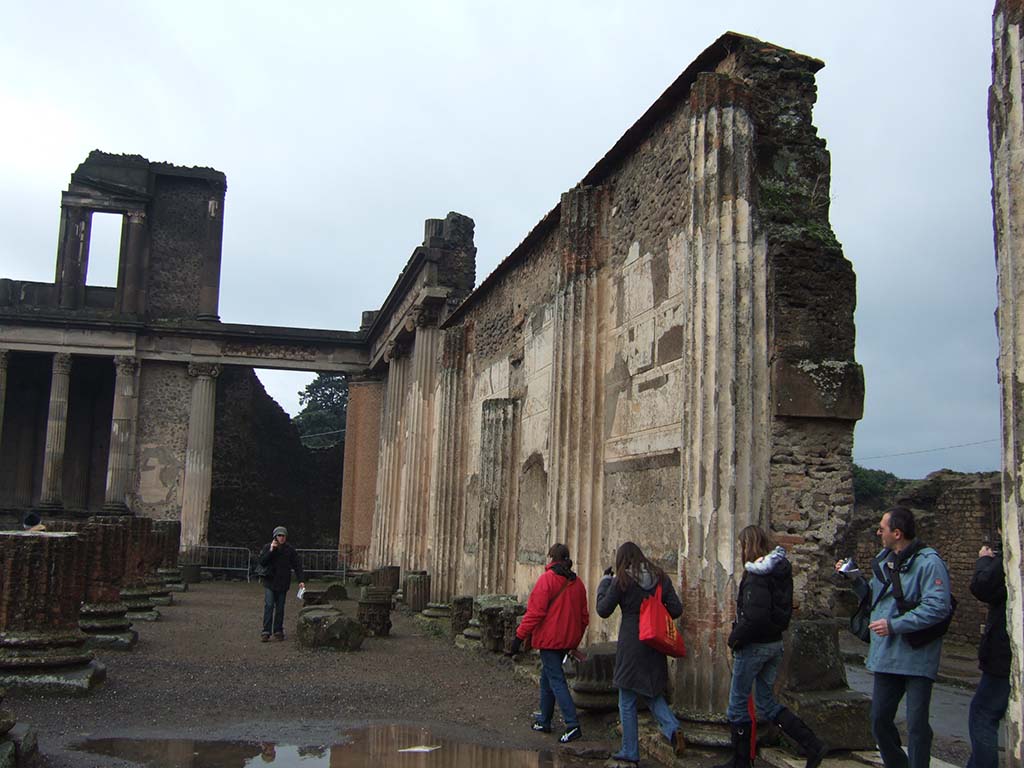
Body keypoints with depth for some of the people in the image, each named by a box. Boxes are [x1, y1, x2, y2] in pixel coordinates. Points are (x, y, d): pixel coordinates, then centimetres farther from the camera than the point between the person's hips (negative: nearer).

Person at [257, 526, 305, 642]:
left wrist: (301, 580, -9)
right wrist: (271, 550, -19)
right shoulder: (267, 547, 0)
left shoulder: (290, 550, 1)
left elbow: (297, 566, 0)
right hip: (270, 582, -1)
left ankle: (278, 631, 15)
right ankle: (266, 632, -8)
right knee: (269, 606, -10)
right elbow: (262, 562, -10)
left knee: (280, 608, 7)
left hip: (283, 584, 1)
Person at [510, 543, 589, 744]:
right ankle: (544, 721, 25)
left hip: (549, 638, -7)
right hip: (567, 640, 8)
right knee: (547, 676, 19)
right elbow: (584, 616, 16)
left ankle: (573, 725, -14)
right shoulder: (577, 582, 10)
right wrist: (574, 641, 26)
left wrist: (520, 636, -11)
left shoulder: (547, 579, -12)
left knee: (556, 680, -6)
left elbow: (535, 612, -17)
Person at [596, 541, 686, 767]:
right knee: (653, 694, 21)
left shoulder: (622, 580, -10)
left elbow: (603, 610, -4)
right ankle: (673, 729, -4)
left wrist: (605, 582, 4)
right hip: (655, 646, 5)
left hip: (631, 645, -4)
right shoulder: (660, 577, 2)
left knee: (627, 702, 7)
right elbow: (676, 610, 1)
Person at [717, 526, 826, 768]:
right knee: (767, 702, 17)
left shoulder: (757, 575, -20)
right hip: (775, 643, 9)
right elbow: (784, 609, 15)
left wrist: (735, 638, -14)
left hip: (753, 646, -9)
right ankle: (813, 745, 8)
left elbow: (755, 616, -27)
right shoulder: (780, 570, 8)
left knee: (738, 703, 6)